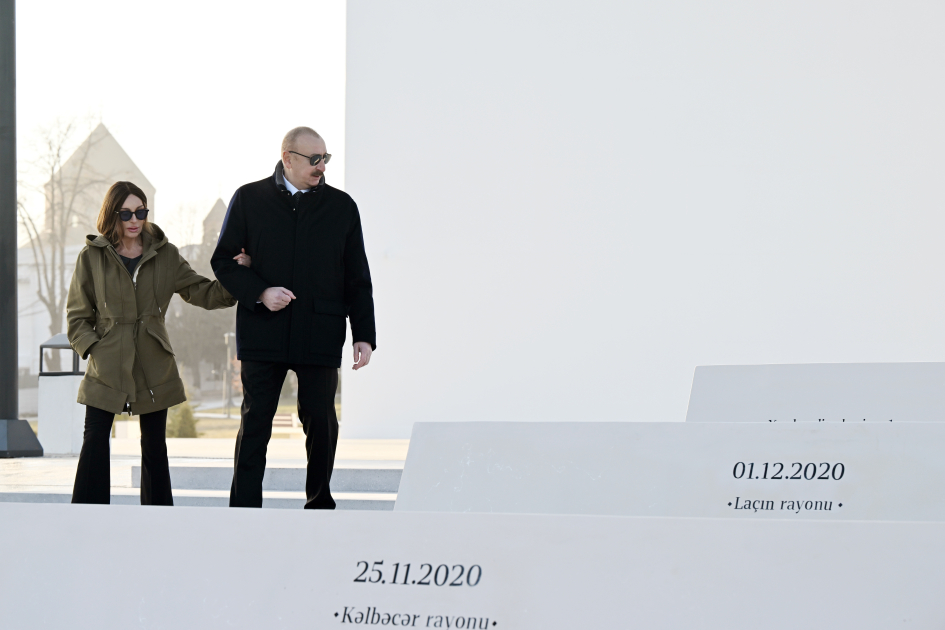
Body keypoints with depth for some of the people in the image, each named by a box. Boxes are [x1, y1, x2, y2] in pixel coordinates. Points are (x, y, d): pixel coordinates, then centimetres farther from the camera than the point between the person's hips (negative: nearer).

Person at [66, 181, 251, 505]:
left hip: (154, 366, 2)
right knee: (95, 441, -5)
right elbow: (77, 315, 5)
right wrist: (93, 347, -9)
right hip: (107, 366, -2)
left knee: (154, 443, 8)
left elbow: (203, 293, 6)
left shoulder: (165, 255, 6)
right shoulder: (91, 257, 1)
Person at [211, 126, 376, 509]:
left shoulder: (341, 206, 8)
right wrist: (259, 293, -10)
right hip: (263, 333, -1)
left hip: (320, 335, 1)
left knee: (321, 420, 2)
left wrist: (364, 335, 3)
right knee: (255, 421, 0)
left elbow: (357, 279, 10)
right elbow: (223, 261, 6)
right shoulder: (249, 199, 5)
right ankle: (244, 509, 4)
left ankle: (319, 502, 18)